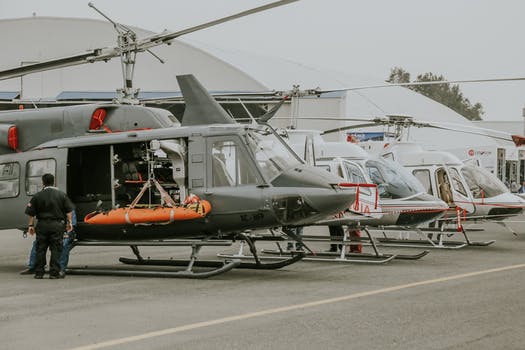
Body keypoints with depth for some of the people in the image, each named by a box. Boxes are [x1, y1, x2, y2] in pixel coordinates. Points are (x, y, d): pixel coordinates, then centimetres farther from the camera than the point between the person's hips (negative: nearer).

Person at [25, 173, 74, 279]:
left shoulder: (37, 196, 1)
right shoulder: (61, 194, 3)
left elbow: (31, 213, 1)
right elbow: (69, 210, 1)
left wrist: (31, 225, 7)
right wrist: (69, 222, 7)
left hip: (42, 225, 1)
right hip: (57, 225, -1)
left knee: (40, 249, 8)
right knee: (56, 249, 3)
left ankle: (38, 272, 9)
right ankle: (54, 272, 0)